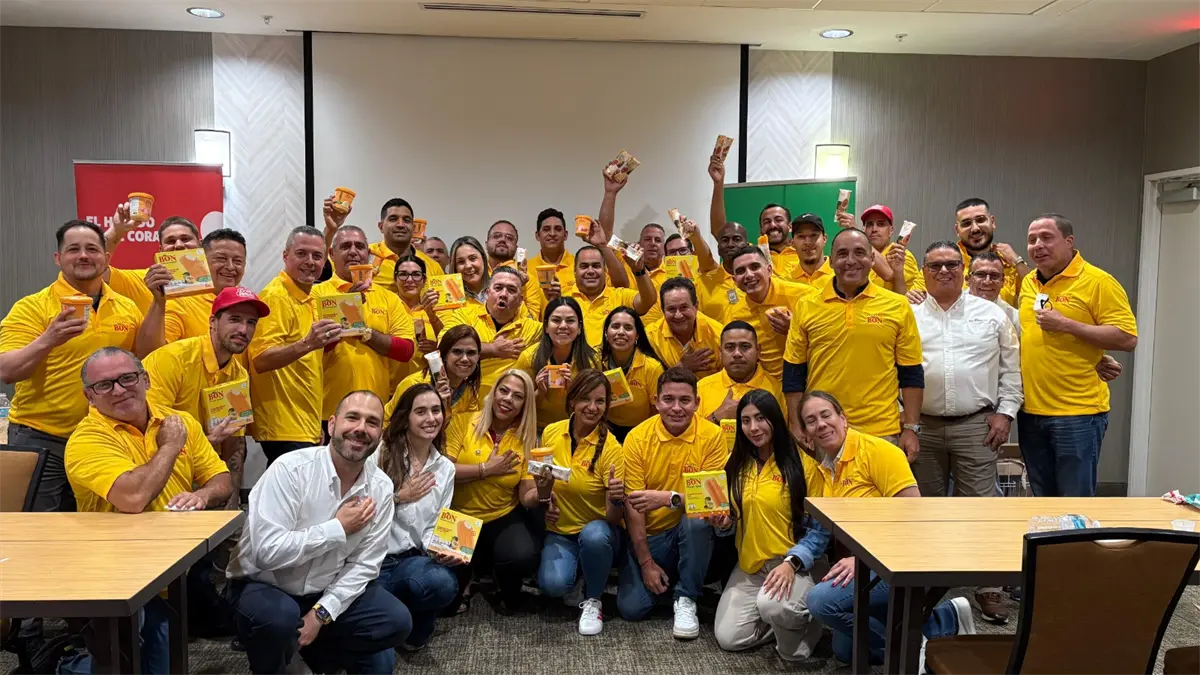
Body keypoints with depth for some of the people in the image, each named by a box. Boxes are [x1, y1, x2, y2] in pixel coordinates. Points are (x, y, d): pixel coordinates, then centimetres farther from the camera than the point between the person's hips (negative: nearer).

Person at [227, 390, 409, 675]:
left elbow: (364, 564, -7)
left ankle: (318, 651, 13)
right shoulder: (291, 469, -24)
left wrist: (322, 613, -19)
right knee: (278, 617, -35)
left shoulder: (381, 488, -9)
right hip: (264, 585, -4)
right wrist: (338, 529, -25)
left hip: (328, 590, 4)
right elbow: (267, 551, -31)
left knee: (396, 621, -10)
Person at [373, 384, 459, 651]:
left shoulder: (445, 468, 10)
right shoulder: (380, 452, -4)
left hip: (411, 558, 3)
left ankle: (412, 628, 4)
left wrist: (440, 551, -11)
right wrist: (398, 496, -9)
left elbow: (435, 526, 9)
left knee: (443, 583, -32)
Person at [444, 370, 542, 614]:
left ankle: (507, 592, 10)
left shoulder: (527, 438, 0)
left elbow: (527, 497, -5)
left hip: (504, 517, 1)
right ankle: (461, 586, 13)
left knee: (524, 557, -27)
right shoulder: (463, 422, -6)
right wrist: (486, 469, -17)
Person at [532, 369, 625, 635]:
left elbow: (614, 518, -15)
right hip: (559, 532, 2)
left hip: (598, 531, -2)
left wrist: (616, 500, -37)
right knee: (553, 583, -28)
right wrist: (542, 494, -9)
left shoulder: (610, 448, -15)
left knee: (594, 534, -38)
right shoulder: (550, 433, -5)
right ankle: (573, 565, 9)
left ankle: (592, 600, -8)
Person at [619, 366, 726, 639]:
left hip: (690, 533, 0)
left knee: (699, 518, -34)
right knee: (632, 608, -16)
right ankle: (658, 576, 17)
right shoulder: (637, 438, -11)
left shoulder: (712, 436, -13)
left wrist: (669, 498, -32)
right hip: (647, 535, 0)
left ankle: (686, 599, -13)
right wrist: (646, 562, -12)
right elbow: (633, 505, -10)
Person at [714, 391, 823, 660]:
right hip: (748, 566, 5)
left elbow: (820, 527, -10)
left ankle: (804, 619, 0)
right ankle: (784, 619, 17)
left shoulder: (800, 462, -10)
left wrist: (792, 562, -23)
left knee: (771, 605, -35)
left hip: (794, 564, -5)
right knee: (728, 638, -10)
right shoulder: (737, 463, 7)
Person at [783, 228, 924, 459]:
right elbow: (794, 374, 4)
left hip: (881, 432, 0)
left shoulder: (897, 305, 1)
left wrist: (911, 429, 0)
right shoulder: (807, 307, 2)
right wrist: (797, 429, 0)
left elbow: (911, 374, 4)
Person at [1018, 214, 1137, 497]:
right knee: (1042, 502, 16)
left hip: (1077, 414, -6)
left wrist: (1066, 325, -18)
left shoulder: (1098, 282, -8)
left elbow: (1127, 338, -14)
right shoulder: (1027, 283, 11)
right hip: (1030, 411, 6)